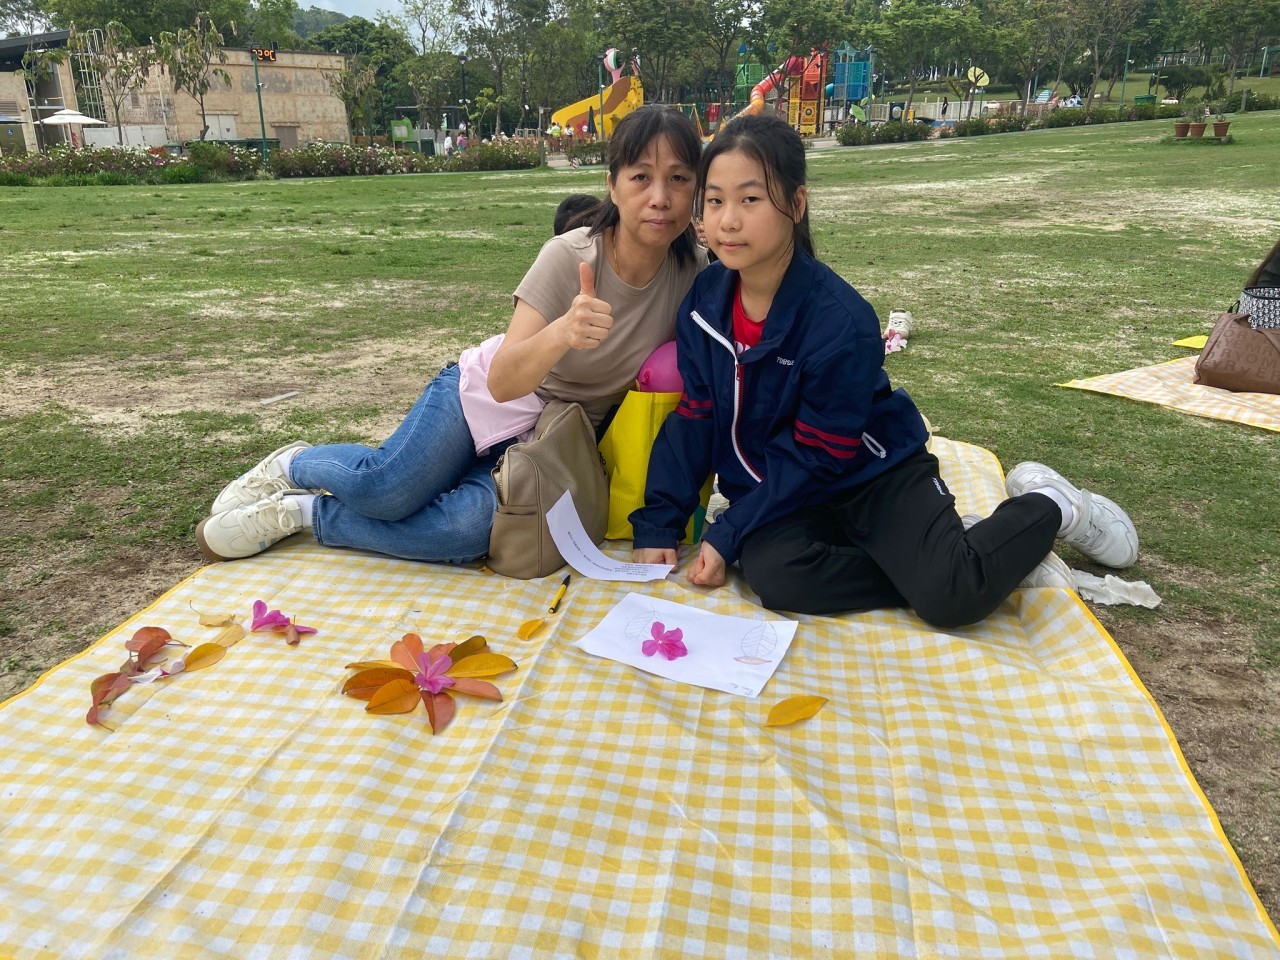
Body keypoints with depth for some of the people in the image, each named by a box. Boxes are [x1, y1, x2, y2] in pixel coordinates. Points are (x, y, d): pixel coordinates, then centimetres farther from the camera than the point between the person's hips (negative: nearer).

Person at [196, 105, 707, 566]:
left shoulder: (694, 273, -14)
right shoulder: (569, 256, -22)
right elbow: (503, 380, -30)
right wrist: (562, 333, -49)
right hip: (487, 395, -2)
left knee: (472, 529, -27)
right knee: (383, 486, -27)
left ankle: (301, 512, -3)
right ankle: (291, 465, 10)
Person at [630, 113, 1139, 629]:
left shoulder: (839, 321, -26)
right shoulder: (705, 298, -9)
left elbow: (816, 459, -20)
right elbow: (694, 418, -4)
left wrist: (727, 534, -20)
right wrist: (657, 524, -10)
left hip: (870, 475, -4)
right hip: (775, 487, 4)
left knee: (950, 598, -22)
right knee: (771, 575, -27)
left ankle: (1047, 507, 10)